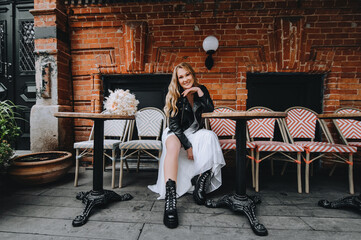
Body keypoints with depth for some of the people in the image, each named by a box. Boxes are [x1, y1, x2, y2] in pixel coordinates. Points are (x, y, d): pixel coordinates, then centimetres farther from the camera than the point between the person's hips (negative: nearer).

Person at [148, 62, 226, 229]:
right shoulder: (175, 96, -6)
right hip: (176, 133, -3)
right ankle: (170, 197, -49)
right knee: (173, 145, -37)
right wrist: (188, 146, -23)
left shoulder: (201, 90, 4)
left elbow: (210, 109, -12)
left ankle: (201, 180, -26)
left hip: (195, 132, 3)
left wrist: (199, 91, -18)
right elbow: (174, 125, -14)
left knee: (210, 136, -30)